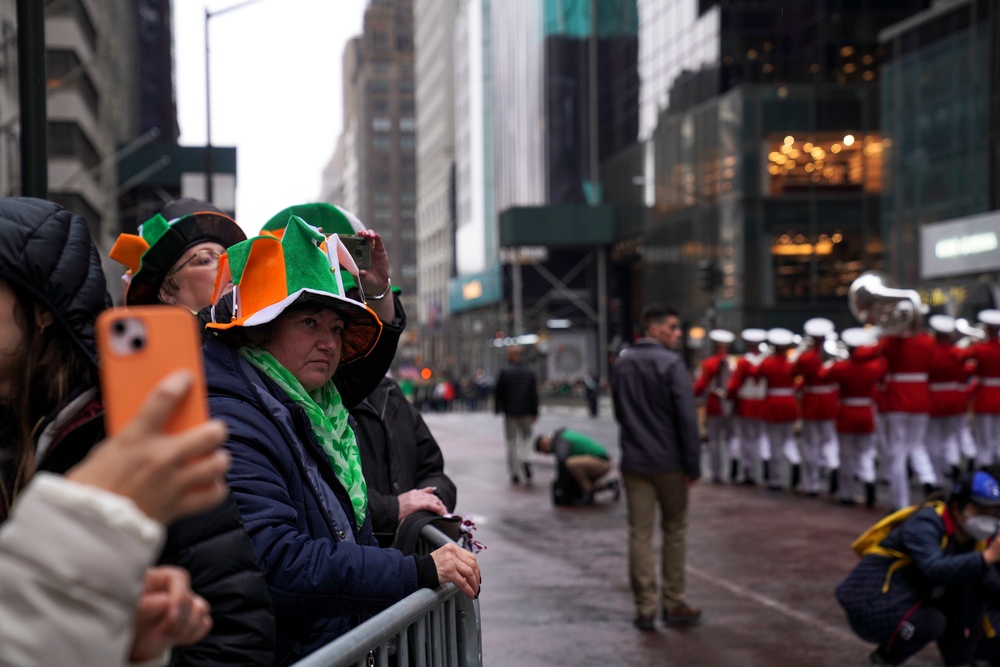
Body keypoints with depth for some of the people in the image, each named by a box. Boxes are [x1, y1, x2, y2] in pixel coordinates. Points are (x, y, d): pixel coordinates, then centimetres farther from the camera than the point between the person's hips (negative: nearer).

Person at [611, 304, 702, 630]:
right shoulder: (670, 363, -13)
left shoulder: (622, 364, 9)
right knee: (674, 530, 9)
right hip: (668, 462, -5)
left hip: (633, 462, 5)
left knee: (639, 533, 5)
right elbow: (686, 418, -15)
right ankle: (673, 604, 14)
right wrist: (693, 465, -11)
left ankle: (644, 609, 6)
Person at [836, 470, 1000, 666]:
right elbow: (935, 570, -41)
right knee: (931, 621, -32)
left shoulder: (976, 538, 3)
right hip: (872, 606, -8)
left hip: (911, 600, 8)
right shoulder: (925, 525, -23)